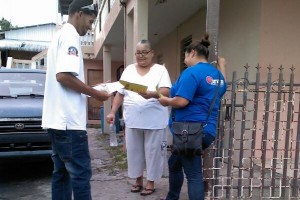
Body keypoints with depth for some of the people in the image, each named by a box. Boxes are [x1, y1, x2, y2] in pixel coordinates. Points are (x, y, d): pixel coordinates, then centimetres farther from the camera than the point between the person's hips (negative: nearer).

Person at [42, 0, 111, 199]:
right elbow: (64, 75, -22)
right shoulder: (70, 36, -9)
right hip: (68, 120, -10)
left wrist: (90, 90, 18)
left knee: (62, 172, 13)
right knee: (81, 173, -5)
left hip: (58, 119, 10)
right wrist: (95, 93, -12)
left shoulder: (60, 36, 22)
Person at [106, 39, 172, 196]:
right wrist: (112, 112, 5)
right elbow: (120, 93, 12)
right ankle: (138, 180, 29)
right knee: (133, 151, 11)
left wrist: (151, 94, -31)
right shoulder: (129, 70, 12)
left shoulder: (160, 69, 0)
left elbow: (166, 91, -12)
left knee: (152, 151, 5)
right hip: (132, 120, 4)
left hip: (154, 121, -3)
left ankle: (150, 182, 22)